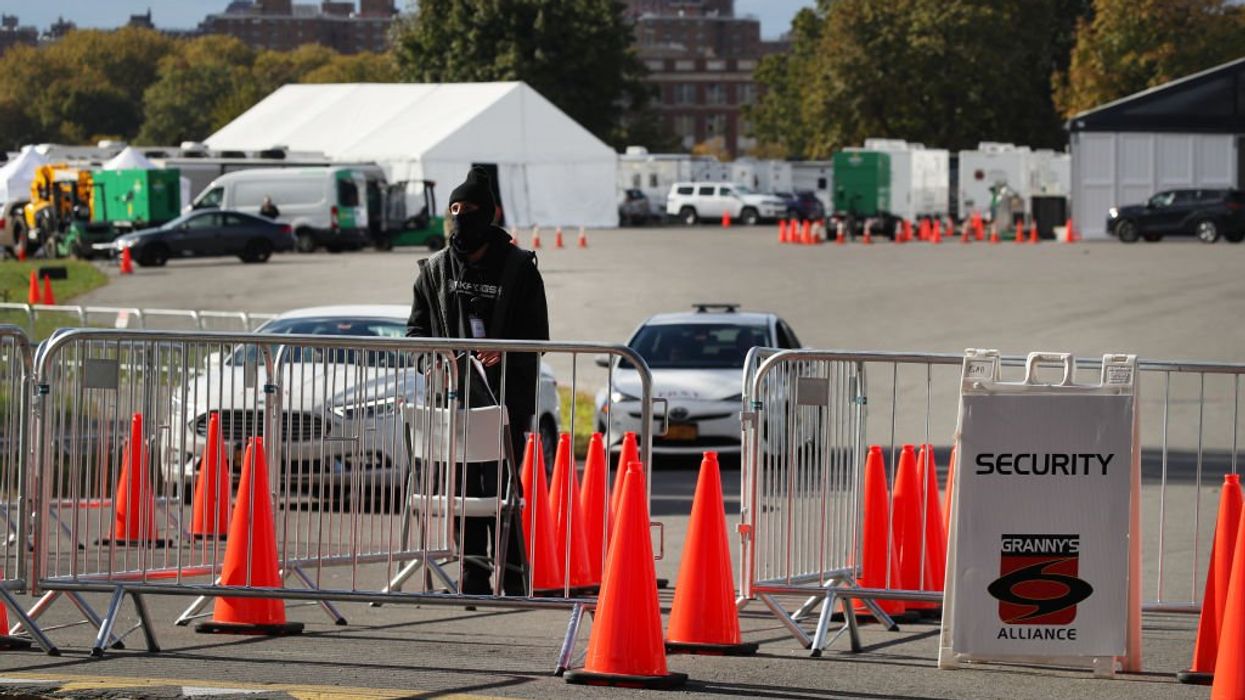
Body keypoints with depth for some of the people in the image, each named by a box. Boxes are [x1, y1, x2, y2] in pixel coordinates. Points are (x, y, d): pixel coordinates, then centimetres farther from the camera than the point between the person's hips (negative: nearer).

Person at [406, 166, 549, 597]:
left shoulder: (519, 268, 1)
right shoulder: (435, 269, 11)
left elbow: (536, 336, 1)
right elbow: (417, 327, 16)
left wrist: (504, 354, -18)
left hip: (507, 396, -3)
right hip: (454, 395, 3)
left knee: (500, 484, -7)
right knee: (464, 485, 3)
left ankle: (512, 577, 1)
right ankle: (474, 575, 9)